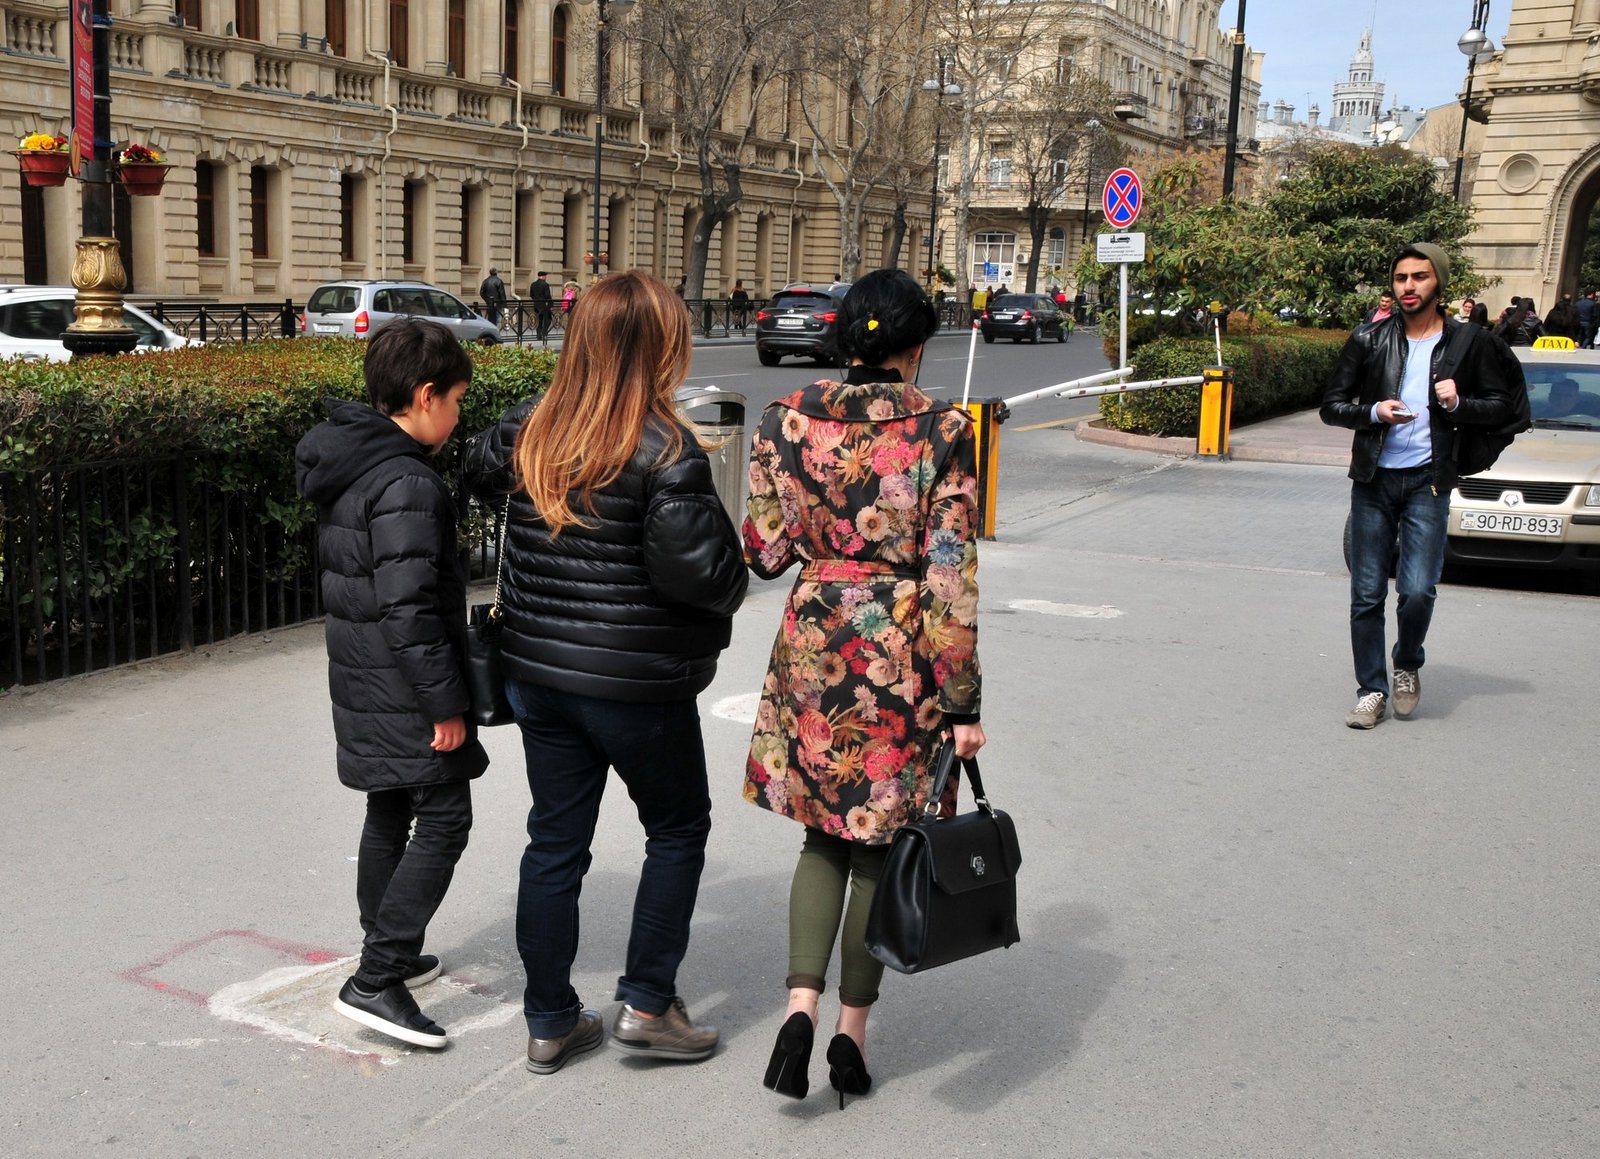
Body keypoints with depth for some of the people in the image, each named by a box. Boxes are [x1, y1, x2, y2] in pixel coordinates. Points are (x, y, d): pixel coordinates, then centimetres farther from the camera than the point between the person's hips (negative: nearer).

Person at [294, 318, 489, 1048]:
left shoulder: (347, 469, 9)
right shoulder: (408, 484, -22)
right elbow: (407, 606, -26)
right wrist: (446, 703, -20)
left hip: (362, 683, 10)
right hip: (404, 692, -10)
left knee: (389, 812, 21)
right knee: (443, 821, -5)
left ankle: (387, 951, 34)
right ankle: (376, 981, -6)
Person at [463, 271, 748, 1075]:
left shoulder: (529, 432, 1)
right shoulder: (663, 450, -18)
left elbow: (476, 472, 21)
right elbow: (695, 566, -23)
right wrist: (732, 579, -3)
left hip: (537, 672, 6)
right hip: (635, 684, -6)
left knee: (555, 841, 14)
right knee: (677, 829, 16)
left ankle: (549, 1022, 24)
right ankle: (646, 1006, 16)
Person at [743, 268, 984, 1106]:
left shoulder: (786, 420, -2)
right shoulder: (941, 432, -10)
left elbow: (764, 551, 1)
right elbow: (952, 579, -12)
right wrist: (962, 704, -7)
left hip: (812, 650, 3)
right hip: (903, 658, -2)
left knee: (823, 837, 18)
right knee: (880, 848, 12)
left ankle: (801, 1004, 3)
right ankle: (852, 1031, 21)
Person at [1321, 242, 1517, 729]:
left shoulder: (1469, 343, 3)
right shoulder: (1368, 340, 4)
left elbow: (1501, 405, 8)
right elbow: (1332, 405, 6)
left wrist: (1458, 404, -11)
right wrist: (1374, 412, -13)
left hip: (1427, 482, -1)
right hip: (1373, 481, 1)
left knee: (1418, 591, -10)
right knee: (1366, 595, 3)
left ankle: (1407, 666, 20)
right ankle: (1372, 690, 16)